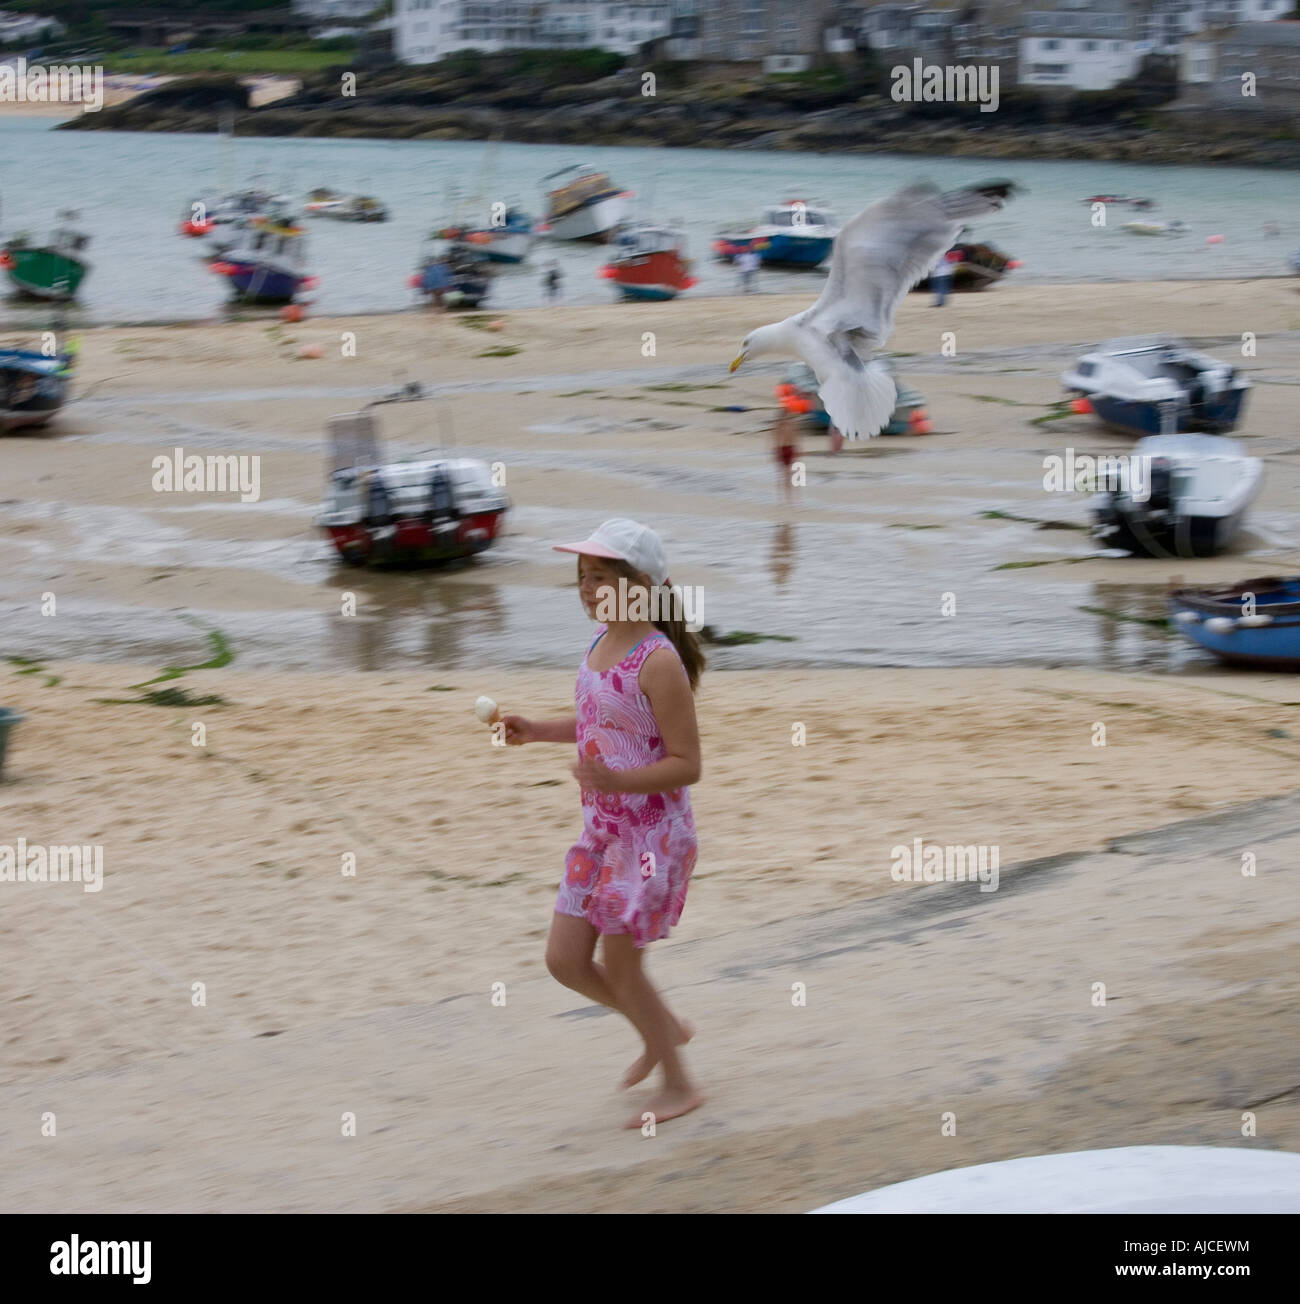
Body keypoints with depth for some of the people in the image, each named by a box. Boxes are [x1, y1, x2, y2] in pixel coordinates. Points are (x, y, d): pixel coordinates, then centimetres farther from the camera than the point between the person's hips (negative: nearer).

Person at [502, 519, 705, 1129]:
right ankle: (664, 1029, 33)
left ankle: (678, 1085, 22)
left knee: (620, 966, 2)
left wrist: (617, 781, -32)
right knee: (565, 961, 9)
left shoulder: (658, 662, -21)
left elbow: (686, 764, -20)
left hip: (652, 836, -8)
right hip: (602, 829, 8)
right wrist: (536, 731, 10)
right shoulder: (602, 642, 5)